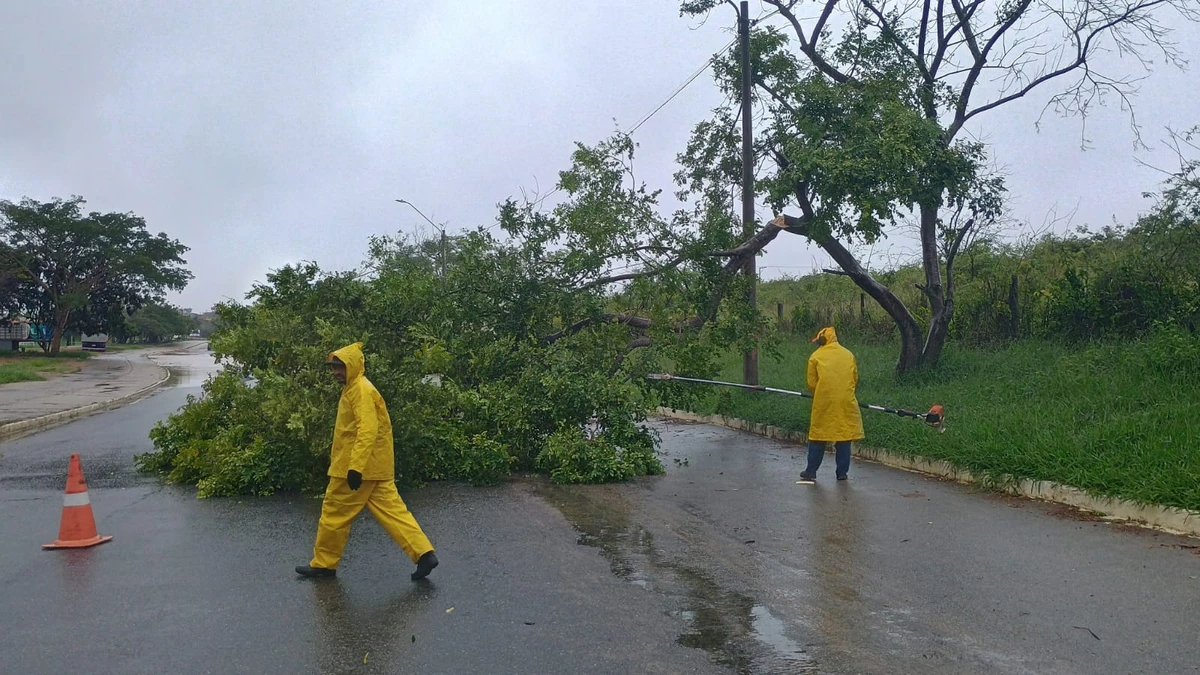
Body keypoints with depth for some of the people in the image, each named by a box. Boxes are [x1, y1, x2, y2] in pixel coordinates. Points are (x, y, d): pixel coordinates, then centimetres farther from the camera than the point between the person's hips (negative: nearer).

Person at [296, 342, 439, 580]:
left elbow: (368, 431, -24)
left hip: (360, 467, -10)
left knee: (334, 513, 4)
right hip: (376, 467, 10)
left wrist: (355, 467, -29)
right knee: (391, 510, 5)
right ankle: (424, 554, 1)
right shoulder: (353, 389, 17)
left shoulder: (361, 390, -15)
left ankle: (323, 564, 18)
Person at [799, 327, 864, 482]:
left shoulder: (816, 356, -2)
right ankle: (842, 472, 11)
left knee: (818, 436, 7)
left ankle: (811, 471, 11)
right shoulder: (848, 355, 7)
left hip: (823, 402, -2)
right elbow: (855, 379, 11)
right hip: (846, 402, 2)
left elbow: (811, 383, -1)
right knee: (845, 435, 9)